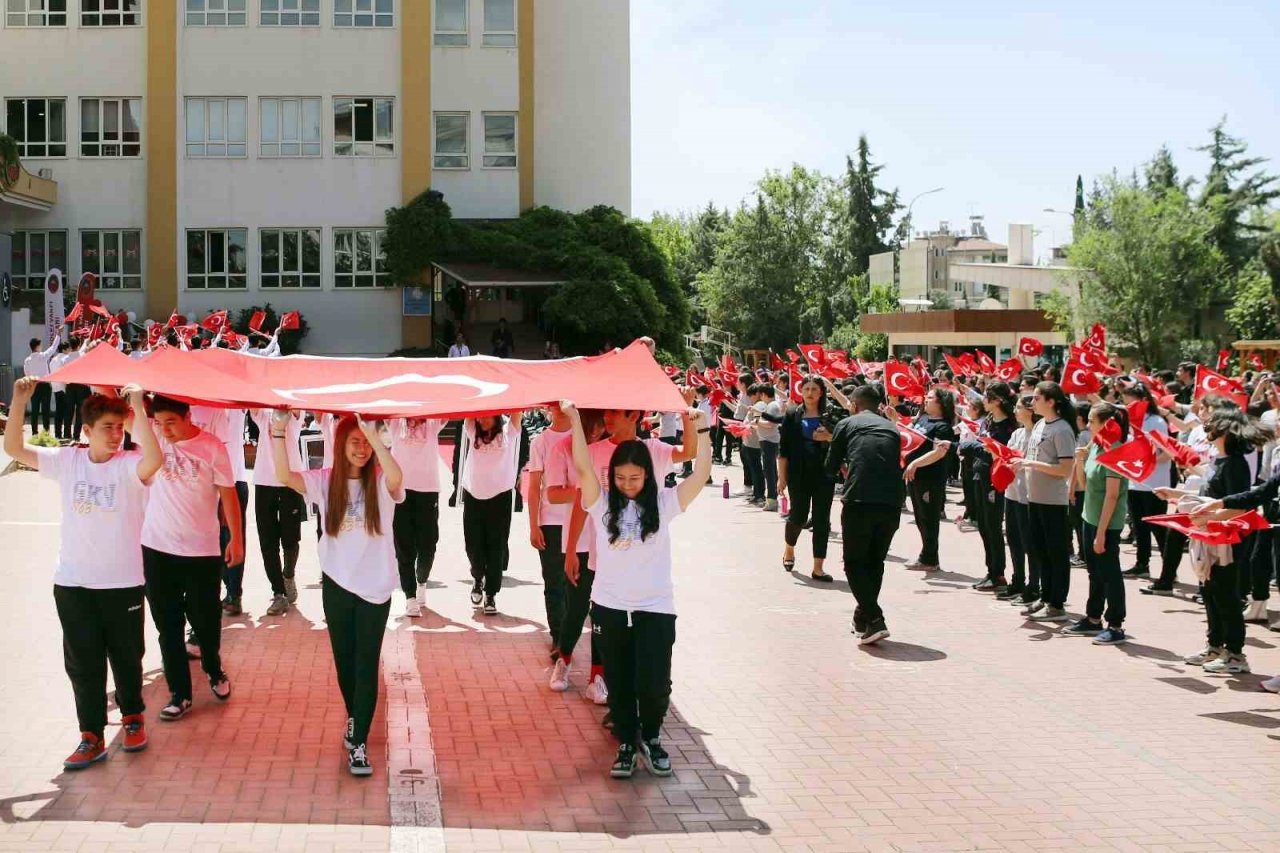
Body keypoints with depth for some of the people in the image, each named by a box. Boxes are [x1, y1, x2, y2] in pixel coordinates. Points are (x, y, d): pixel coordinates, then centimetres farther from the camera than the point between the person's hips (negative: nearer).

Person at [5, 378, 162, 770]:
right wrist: (19, 400, -14)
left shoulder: (130, 464, -12)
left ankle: (133, 716, 34)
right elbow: (14, 449, -3)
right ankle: (92, 737, 15)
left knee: (126, 655, 12)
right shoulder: (66, 461, 0)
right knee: (82, 661, 7)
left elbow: (155, 459, -36)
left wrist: (137, 407, -38)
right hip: (72, 582, 3)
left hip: (122, 582, -3)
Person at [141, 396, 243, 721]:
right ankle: (179, 693, 18)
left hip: (202, 551, -3)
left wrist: (236, 539, -5)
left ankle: (215, 671, 38)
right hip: (157, 549, 3)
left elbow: (228, 494, -6)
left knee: (205, 621, 11)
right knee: (167, 625, 8)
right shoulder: (152, 436, -3)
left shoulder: (212, 446, -11)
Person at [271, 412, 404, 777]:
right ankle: (354, 717, 42)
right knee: (344, 658, 17)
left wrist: (373, 434, -40)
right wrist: (279, 430, -28)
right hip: (336, 583, 3)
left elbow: (397, 478, -35)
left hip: (375, 585, -3)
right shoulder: (324, 481, -3)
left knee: (366, 663, 0)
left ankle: (359, 743, 3)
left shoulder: (380, 482, -10)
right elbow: (284, 476, -19)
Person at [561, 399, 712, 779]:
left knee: (654, 684, -7)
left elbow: (700, 476, -11)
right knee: (619, 684, 10)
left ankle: (651, 737, 21)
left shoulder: (662, 503, -1)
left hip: (655, 608, -1)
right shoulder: (602, 503, -1)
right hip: (610, 607, 1)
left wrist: (702, 431, -20)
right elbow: (583, 467, -14)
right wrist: (575, 420, -22)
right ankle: (626, 743, 29)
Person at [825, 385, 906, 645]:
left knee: (855, 562, 7)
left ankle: (874, 620, -9)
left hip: (858, 500, -4)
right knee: (876, 562, 19)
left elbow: (831, 467, 13)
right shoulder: (891, 428, 20)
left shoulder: (847, 424, 10)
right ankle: (863, 619, 27)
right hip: (891, 502, 4)